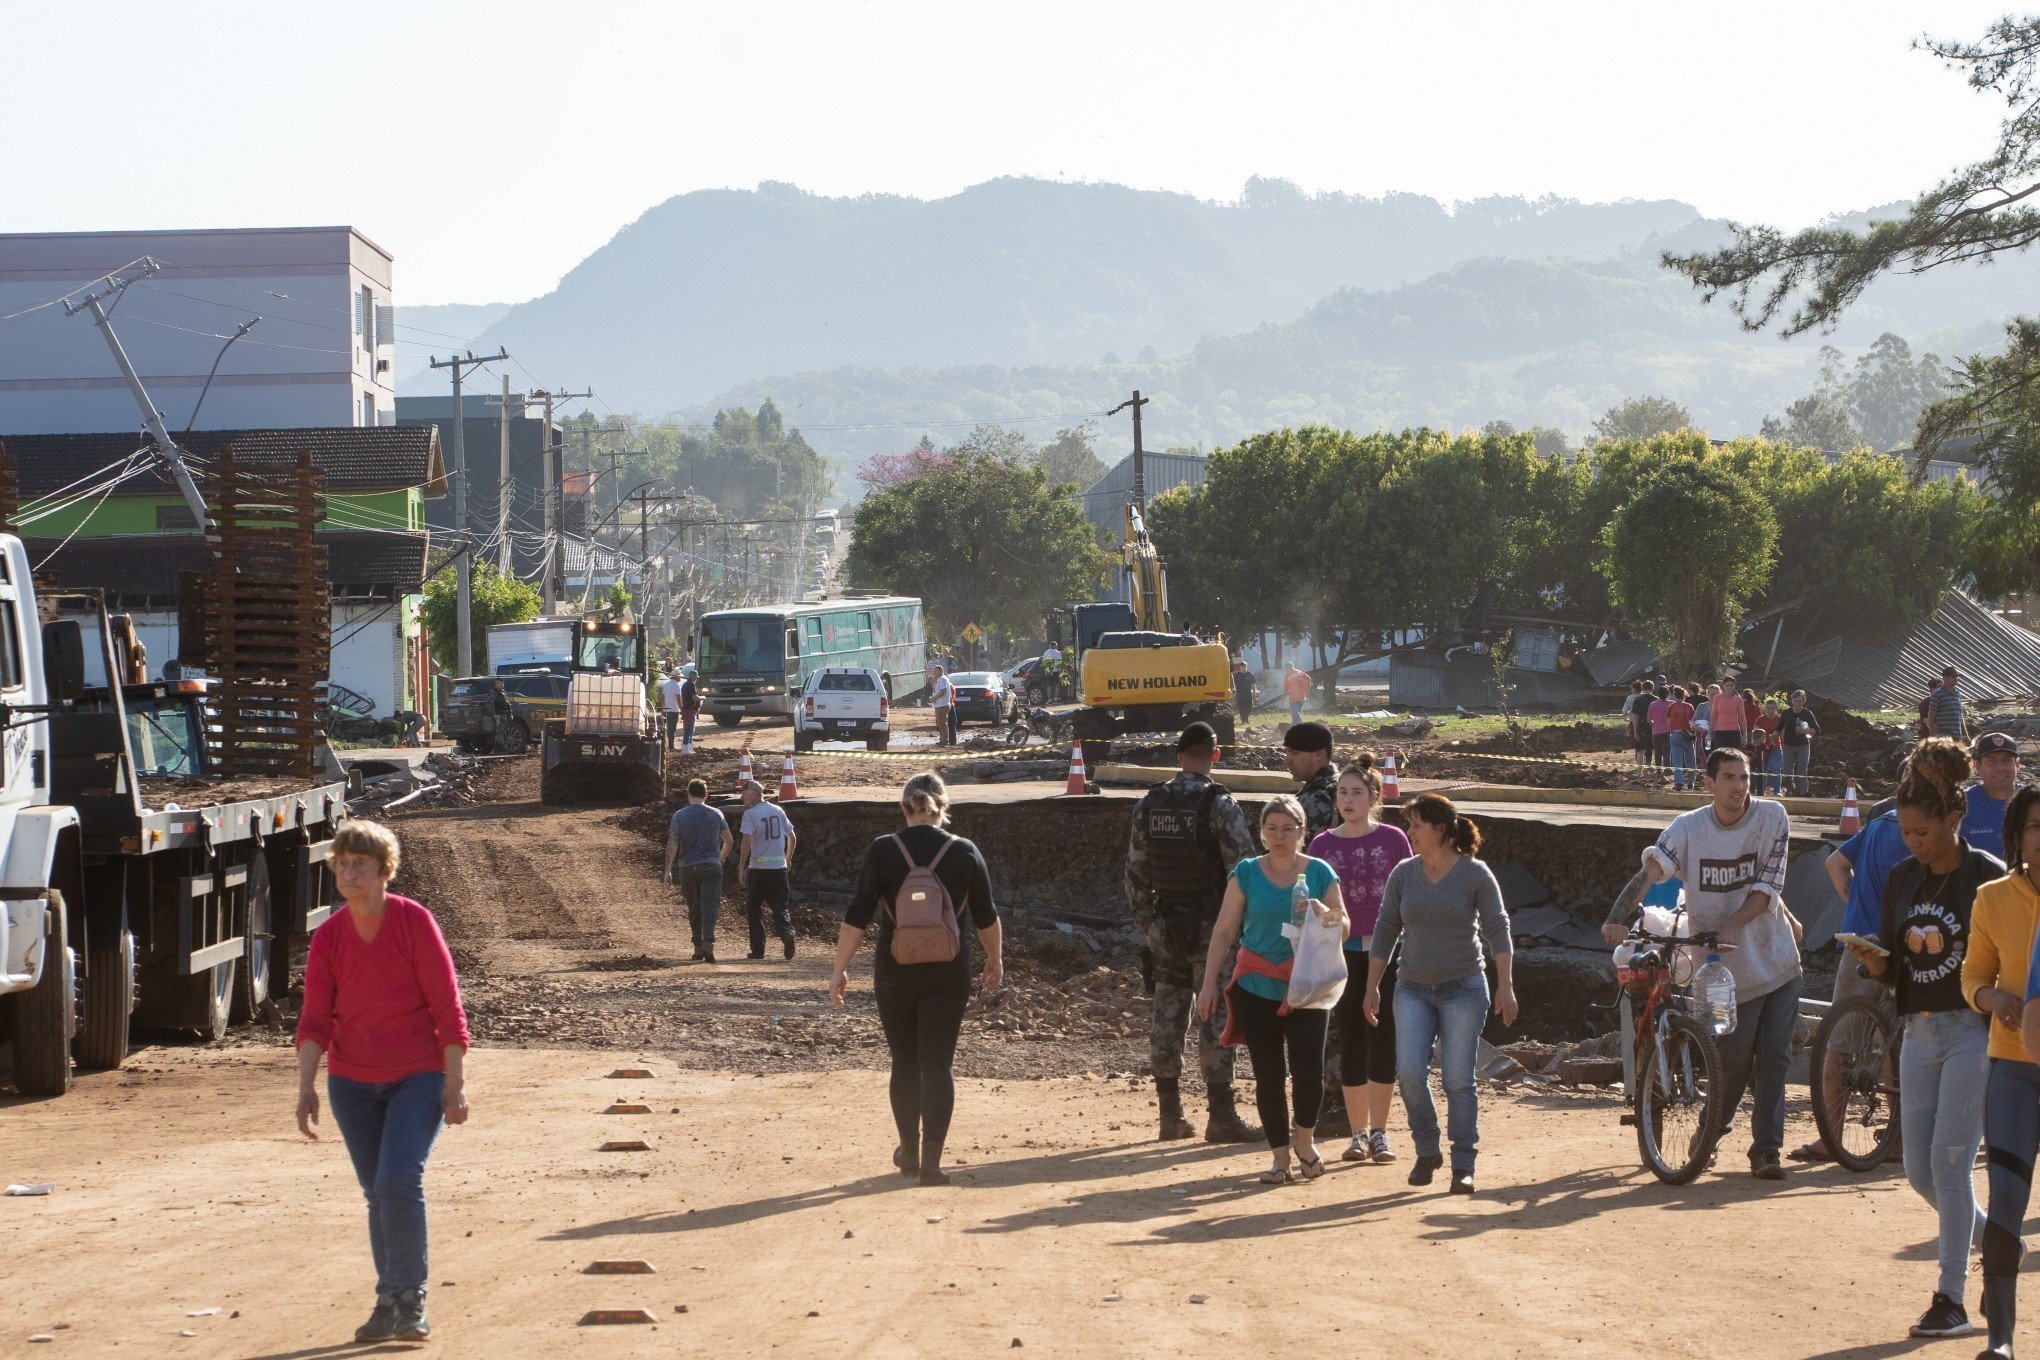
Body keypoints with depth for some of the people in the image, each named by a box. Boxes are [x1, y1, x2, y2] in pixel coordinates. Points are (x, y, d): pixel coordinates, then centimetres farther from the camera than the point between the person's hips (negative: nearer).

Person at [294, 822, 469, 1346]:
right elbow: (315, 1017, -1)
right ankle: (389, 1303, 19)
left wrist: (456, 1082, -13)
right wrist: (306, 1087, -13)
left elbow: (447, 1005, -10)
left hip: (418, 1076, -4)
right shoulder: (327, 937, -1)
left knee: (399, 1180, -18)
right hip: (353, 1082, 4)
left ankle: (409, 1300, -7)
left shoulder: (415, 922, -11)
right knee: (377, 1194, 8)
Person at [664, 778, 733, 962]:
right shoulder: (716, 815, 4)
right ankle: (708, 943, -26)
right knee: (709, 907, -7)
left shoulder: (679, 816, 0)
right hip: (711, 867, -1)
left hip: (688, 869, 1)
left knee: (694, 910, 12)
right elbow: (728, 841, 12)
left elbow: (672, 844, -5)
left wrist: (668, 871, -5)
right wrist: (721, 858, 31)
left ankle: (698, 948, 15)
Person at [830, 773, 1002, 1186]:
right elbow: (986, 917, 8)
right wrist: (995, 959, 23)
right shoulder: (965, 853, -1)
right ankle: (931, 1163, -7)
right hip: (948, 974, 0)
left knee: (905, 1062, 15)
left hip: (895, 973, 0)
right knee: (938, 1063, 0)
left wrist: (840, 968, -2)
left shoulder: (882, 851, -4)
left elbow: (858, 915, -8)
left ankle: (910, 1154, 26)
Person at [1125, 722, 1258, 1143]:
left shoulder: (1147, 805, 4)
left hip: (1165, 929, 5)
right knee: (1216, 1020, -1)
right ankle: (1220, 1116, -2)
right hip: (1212, 928, -5)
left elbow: (1136, 872, 8)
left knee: (1166, 1019, 10)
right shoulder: (1220, 806, -12)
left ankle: (1171, 1115, 13)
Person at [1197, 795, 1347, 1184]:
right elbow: (1224, 931, 3)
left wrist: (1323, 914, -16)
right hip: (1257, 987, 1)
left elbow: (1343, 929, 7)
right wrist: (1209, 984, -2)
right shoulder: (1246, 873, 2)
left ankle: (1305, 1137, 15)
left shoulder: (1319, 873, 2)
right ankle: (1279, 1153, 14)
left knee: (1308, 1068, -12)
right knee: (1268, 1074, 1)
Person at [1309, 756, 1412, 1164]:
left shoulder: (1393, 840, 1)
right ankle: (1359, 1133, 13)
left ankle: (1379, 1133, 5)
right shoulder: (1322, 845, 3)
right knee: (1350, 1044, 4)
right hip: (1343, 955, 1)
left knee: (1382, 1039, -4)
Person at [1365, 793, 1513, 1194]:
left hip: (1463, 989, -3)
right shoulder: (1403, 874, 5)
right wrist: (1372, 987, 8)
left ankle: (1463, 1167, 4)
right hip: (1413, 990, 3)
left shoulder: (1475, 874, -3)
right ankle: (1426, 1152, 8)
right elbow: (1385, 932, 11)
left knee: (1458, 1079, -5)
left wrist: (1505, 986, -9)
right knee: (1409, 1071, -12)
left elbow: (1498, 931, -2)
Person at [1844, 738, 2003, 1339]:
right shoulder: (1903, 878, 10)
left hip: (1974, 1032, -6)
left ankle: (1951, 1299, -7)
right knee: (1920, 1170, 6)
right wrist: (1875, 962, -9)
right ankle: (1991, 1238, 32)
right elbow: (1894, 970, 12)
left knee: (1949, 1160, -12)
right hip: (1919, 1034, 6)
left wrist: (2005, 1040, -17)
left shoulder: (1988, 876, -8)